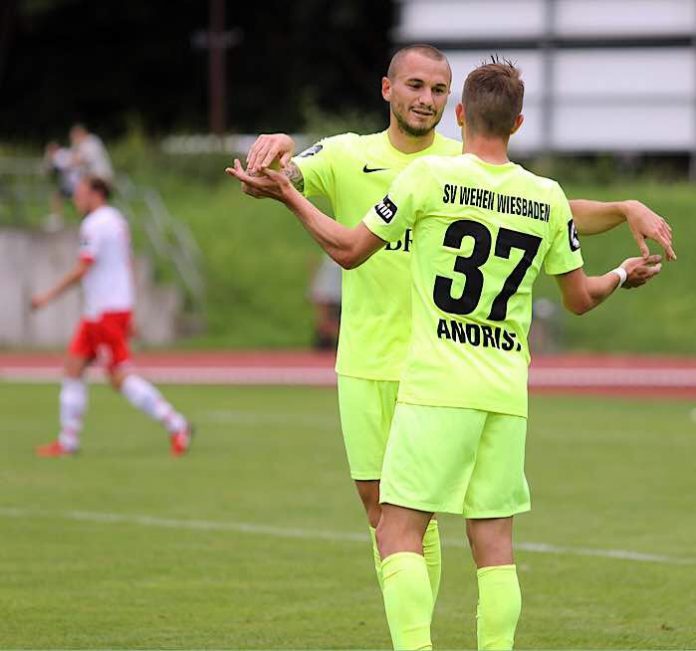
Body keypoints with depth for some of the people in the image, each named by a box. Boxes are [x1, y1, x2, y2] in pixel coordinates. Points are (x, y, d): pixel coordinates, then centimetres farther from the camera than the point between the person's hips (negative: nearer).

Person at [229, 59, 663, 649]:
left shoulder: (429, 176, -5)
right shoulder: (549, 198, 7)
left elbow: (349, 250, 1)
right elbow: (580, 298, 17)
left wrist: (287, 196, 13)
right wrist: (623, 276, 39)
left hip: (437, 386, -4)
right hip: (508, 394, 4)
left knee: (399, 534, -2)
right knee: (494, 543, 8)